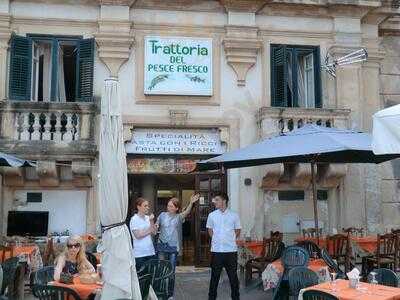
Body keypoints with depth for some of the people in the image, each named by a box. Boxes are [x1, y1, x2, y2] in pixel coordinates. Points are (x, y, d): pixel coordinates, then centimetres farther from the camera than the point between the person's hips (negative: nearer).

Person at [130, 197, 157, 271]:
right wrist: (149, 230, -3)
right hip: (140, 254, -5)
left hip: (151, 252, 5)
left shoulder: (148, 218, 8)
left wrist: (151, 222, -8)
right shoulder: (134, 219, -8)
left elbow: (154, 231, 5)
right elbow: (138, 235, -13)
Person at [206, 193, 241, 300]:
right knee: (214, 276, 8)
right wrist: (216, 240, 9)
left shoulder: (234, 215, -1)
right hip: (216, 250, 1)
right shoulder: (212, 215, 2)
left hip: (231, 250, -1)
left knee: (233, 276, 7)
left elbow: (238, 230, 10)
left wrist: (231, 240, 4)